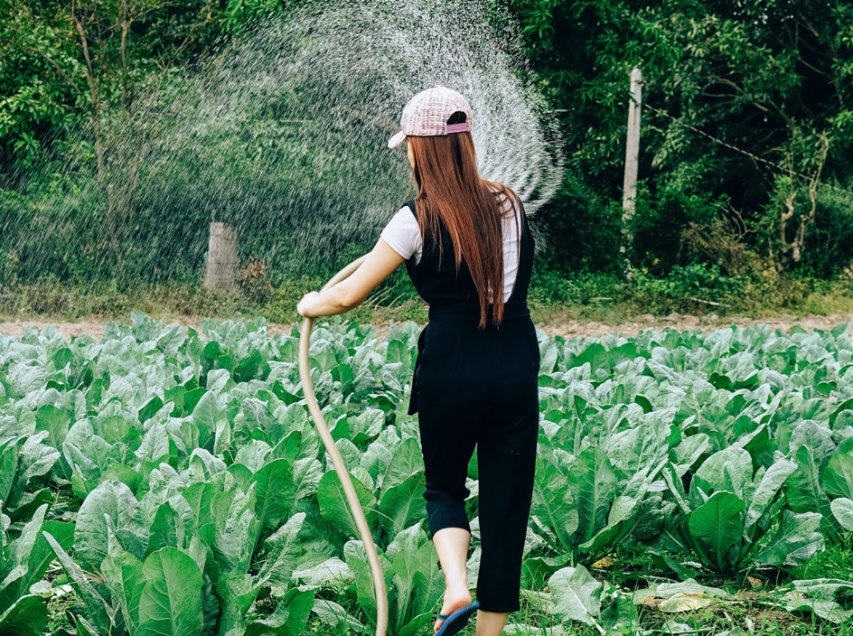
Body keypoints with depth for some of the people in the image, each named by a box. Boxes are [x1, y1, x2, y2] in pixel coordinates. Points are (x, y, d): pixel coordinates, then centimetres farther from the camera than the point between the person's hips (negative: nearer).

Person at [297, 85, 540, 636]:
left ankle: (456, 586, -5)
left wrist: (311, 305, 19)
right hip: (516, 369, 3)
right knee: (506, 504, 8)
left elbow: (348, 296, -2)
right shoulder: (508, 204, 5)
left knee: (444, 486, 19)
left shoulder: (417, 221, -8)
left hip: (451, 370, -3)